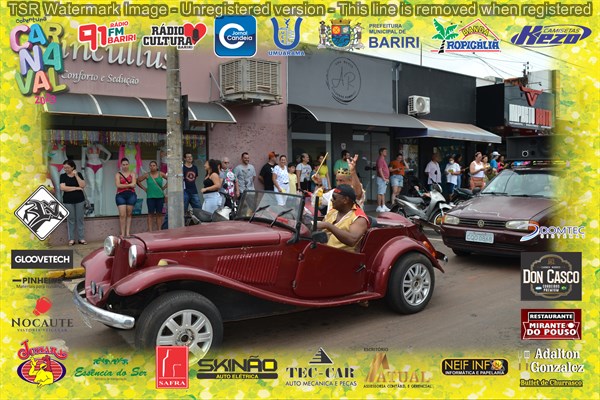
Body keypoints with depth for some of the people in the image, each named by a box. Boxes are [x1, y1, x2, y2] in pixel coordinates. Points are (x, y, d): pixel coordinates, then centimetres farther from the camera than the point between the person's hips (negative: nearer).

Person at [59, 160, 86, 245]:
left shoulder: (79, 174, 4)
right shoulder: (63, 176, 2)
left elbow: (83, 186, -8)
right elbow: (63, 188, -11)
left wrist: (76, 175, -13)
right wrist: (76, 188, -11)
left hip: (79, 200, 0)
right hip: (68, 201, 0)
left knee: (80, 219, 2)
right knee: (70, 220, 2)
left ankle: (81, 238, 6)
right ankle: (71, 239, 7)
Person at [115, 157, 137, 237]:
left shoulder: (132, 174, 10)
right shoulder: (118, 174, 7)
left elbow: (134, 184, -3)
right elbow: (118, 185, -8)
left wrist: (123, 185, -7)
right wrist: (129, 184, -7)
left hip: (131, 195, 1)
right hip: (121, 195, -1)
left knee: (129, 215, 5)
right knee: (122, 215, -8)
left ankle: (127, 233, 8)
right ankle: (122, 233, -4)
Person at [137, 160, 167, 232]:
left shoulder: (161, 174, 1)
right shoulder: (147, 175, 1)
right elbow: (138, 181, 6)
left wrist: (164, 187, 3)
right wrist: (144, 188, 2)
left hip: (160, 196, 1)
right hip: (150, 197, -1)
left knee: (159, 214, 6)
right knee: (151, 214, -1)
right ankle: (150, 231, -1)